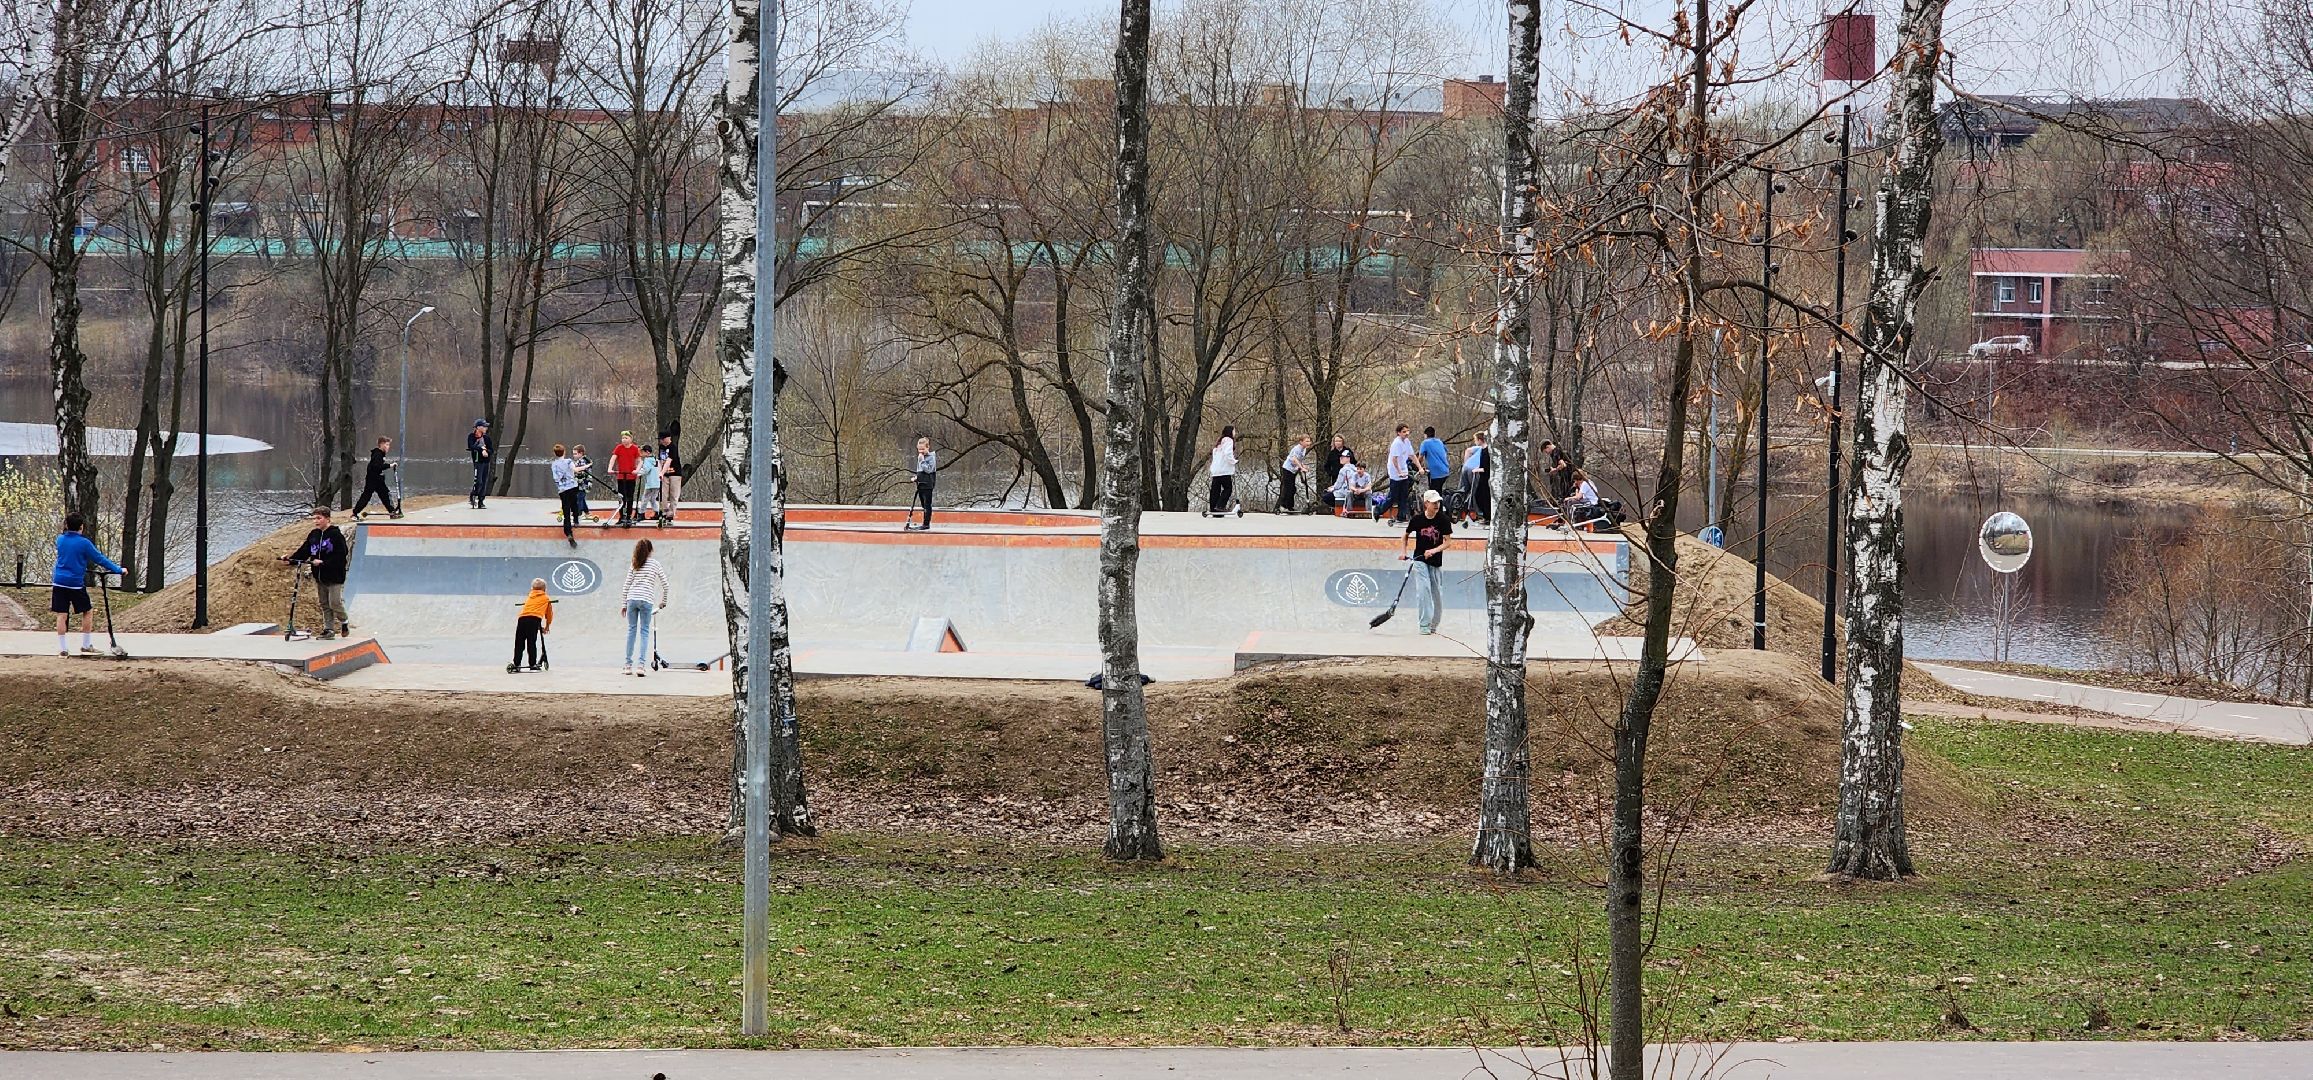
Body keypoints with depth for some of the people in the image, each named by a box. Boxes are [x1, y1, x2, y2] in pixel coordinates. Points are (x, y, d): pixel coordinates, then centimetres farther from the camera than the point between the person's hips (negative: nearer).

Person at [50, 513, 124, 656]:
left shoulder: (60, 539, 6)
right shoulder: (84, 543, -10)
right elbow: (99, 559, -5)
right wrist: (118, 570, 6)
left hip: (59, 581, 4)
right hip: (76, 584, -4)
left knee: (62, 615, 4)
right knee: (88, 612, 12)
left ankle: (62, 648, 2)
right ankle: (86, 645, 14)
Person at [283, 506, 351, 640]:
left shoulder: (335, 535, -11)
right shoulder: (313, 535, 9)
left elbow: (341, 555, -16)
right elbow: (304, 551, 7)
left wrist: (323, 562, -22)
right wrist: (290, 558, -8)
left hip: (334, 576, -7)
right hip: (319, 576, 7)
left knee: (334, 602, -8)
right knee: (324, 604, 9)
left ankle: (344, 622, 15)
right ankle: (328, 628, 15)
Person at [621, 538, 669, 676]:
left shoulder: (634, 565, 10)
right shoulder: (654, 563, 7)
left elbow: (627, 585, 9)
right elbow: (665, 584, 8)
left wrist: (624, 604, 13)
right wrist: (663, 601, 20)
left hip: (632, 598, 2)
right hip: (646, 600, -2)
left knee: (631, 630, 9)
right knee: (644, 631, 1)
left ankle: (628, 664, 10)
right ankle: (641, 665, -10)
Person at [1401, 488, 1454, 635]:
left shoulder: (1444, 520, -9)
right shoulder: (1417, 519, -8)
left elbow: (1447, 542, -9)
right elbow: (1406, 535, 11)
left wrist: (1434, 551, -25)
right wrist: (1404, 552, 3)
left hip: (1436, 561, 1)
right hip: (1419, 559, -1)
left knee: (1437, 593, 6)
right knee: (1425, 588, -16)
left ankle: (1433, 625, 23)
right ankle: (1425, 626, -17)